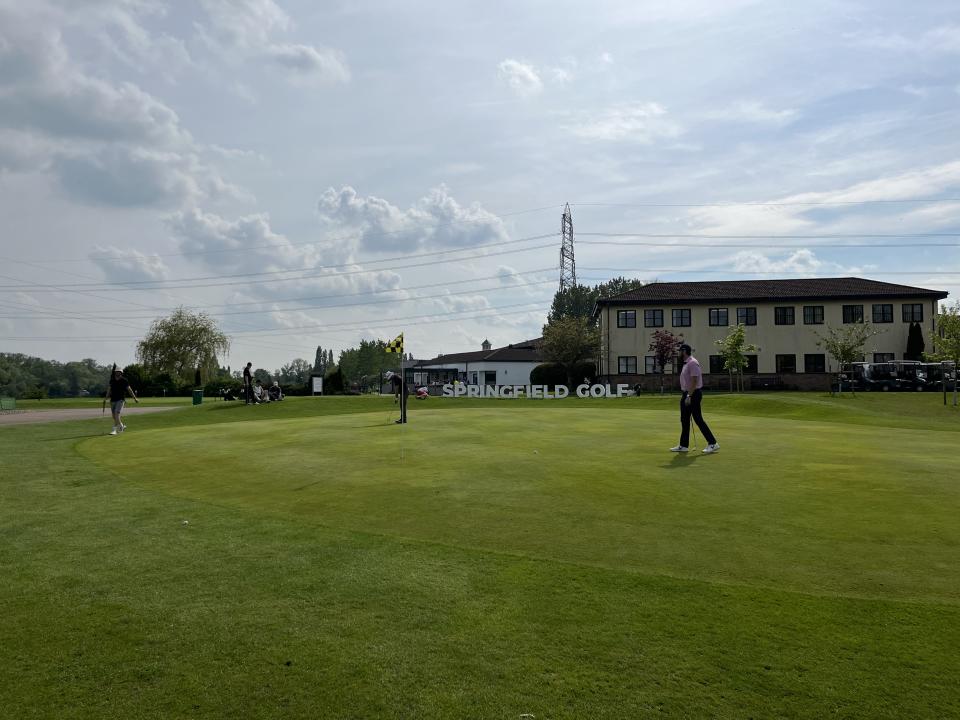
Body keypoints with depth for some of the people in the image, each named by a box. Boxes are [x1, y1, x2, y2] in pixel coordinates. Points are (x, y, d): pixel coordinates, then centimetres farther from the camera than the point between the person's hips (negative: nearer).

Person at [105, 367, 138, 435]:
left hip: (120, 400, -5)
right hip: (113, 400, 5)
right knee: (114, 416, 9)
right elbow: (109, 389, 15)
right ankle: (122, 426, 31)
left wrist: (135, 398, -1)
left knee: (117, 413, -17)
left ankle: (115, 430, -13)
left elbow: (129, 390, -1)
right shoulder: (112, 380, 6)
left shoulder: (124, 381, -5)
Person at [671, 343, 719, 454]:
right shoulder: (686, 363, 14)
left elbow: (694, 381, -22)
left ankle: (713, 444, -3)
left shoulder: (692, 363, -17)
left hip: (693, 395, -10)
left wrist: (689, 396, -24)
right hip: (687, 394, 10)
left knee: (698, 419, -8)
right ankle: (683, 446, 15)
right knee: (684, 420, 11)